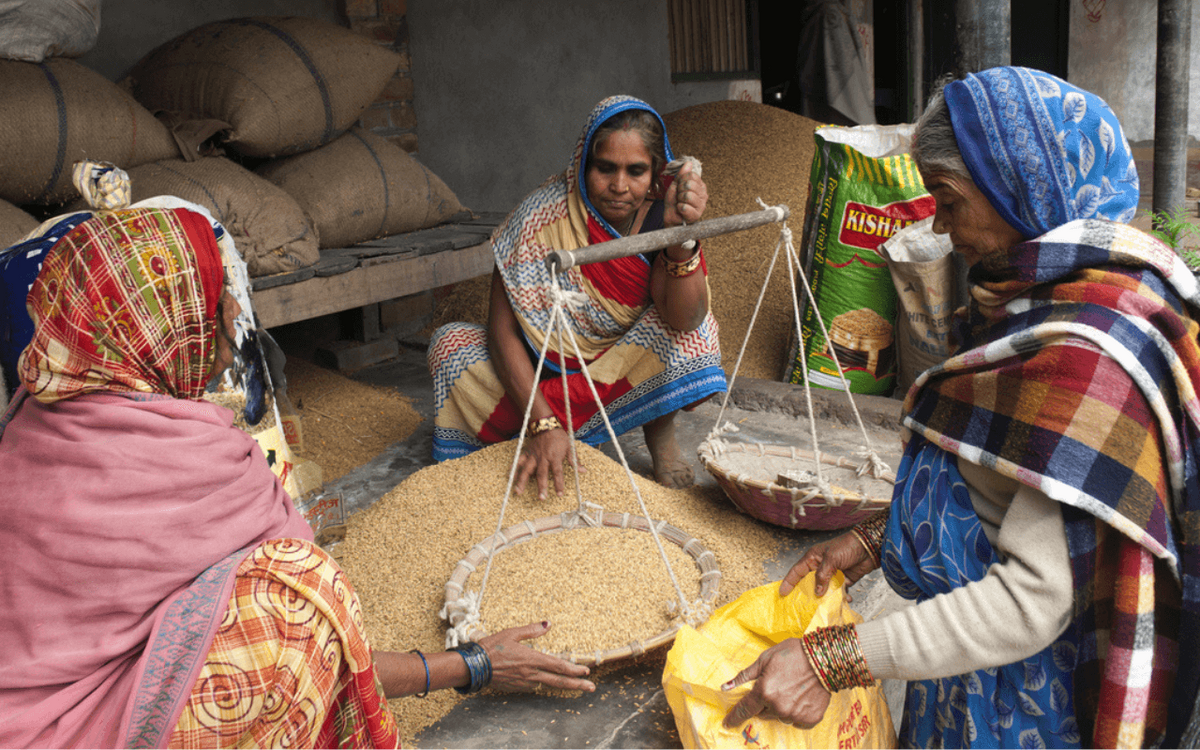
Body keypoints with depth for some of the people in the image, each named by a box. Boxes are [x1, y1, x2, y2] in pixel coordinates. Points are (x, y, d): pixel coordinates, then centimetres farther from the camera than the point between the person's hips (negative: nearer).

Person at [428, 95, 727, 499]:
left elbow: (683, 321, -31)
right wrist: (543, 424, -36)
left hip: (624, 372, 0)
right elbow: (502, 330, -24)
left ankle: (660, 436, -4)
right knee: (451, 343, -23)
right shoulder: (544, 216, -22)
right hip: (539, 372, 0)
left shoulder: (658, 215, -17)